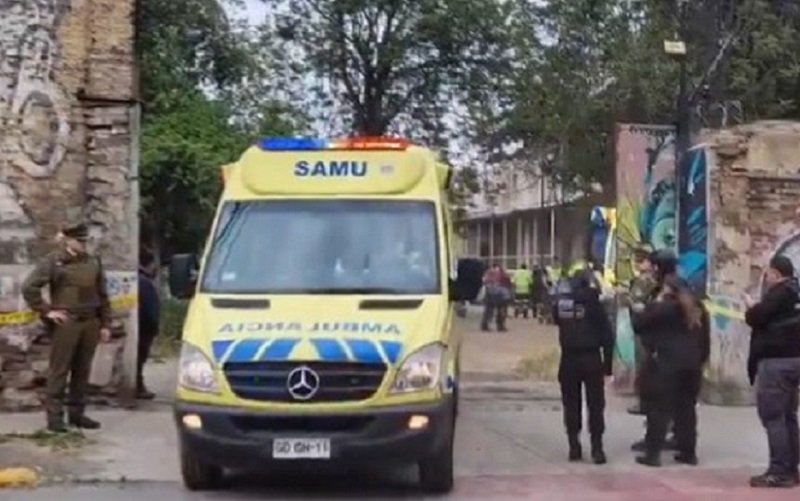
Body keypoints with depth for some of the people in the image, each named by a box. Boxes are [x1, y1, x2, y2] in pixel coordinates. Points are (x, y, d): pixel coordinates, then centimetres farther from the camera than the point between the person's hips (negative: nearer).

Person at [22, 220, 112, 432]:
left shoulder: (94, 262, 11)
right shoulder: (53, 261, -3)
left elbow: (102, 296, 14)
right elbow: (29, 287, -7)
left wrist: (105, 324, 10)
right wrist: (46, 311, -8)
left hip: (90, 323, 5)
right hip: (66, 323, -5)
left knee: (82, 370, 10)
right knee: (59, 370, -1)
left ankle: (77, 413, 19)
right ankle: (55, 417, 3)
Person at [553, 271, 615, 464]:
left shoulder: (561, 302, -1)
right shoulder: (593, 303, -8)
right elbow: (607, 334, -8)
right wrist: (608, 362, -3)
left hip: (569, 358, 2)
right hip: (591, 358, -2)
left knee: (571, 404, 10)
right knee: (595, 404, 3)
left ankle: (574, 447, 8)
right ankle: (597, 448, -2)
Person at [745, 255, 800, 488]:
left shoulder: (779, 293, -14)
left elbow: (756, 317, -16)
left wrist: (751, 309, 3)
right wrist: (758, 311, 9)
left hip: (775, 361, -9)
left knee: (773, 417, -7)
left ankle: (779, 472, -8)